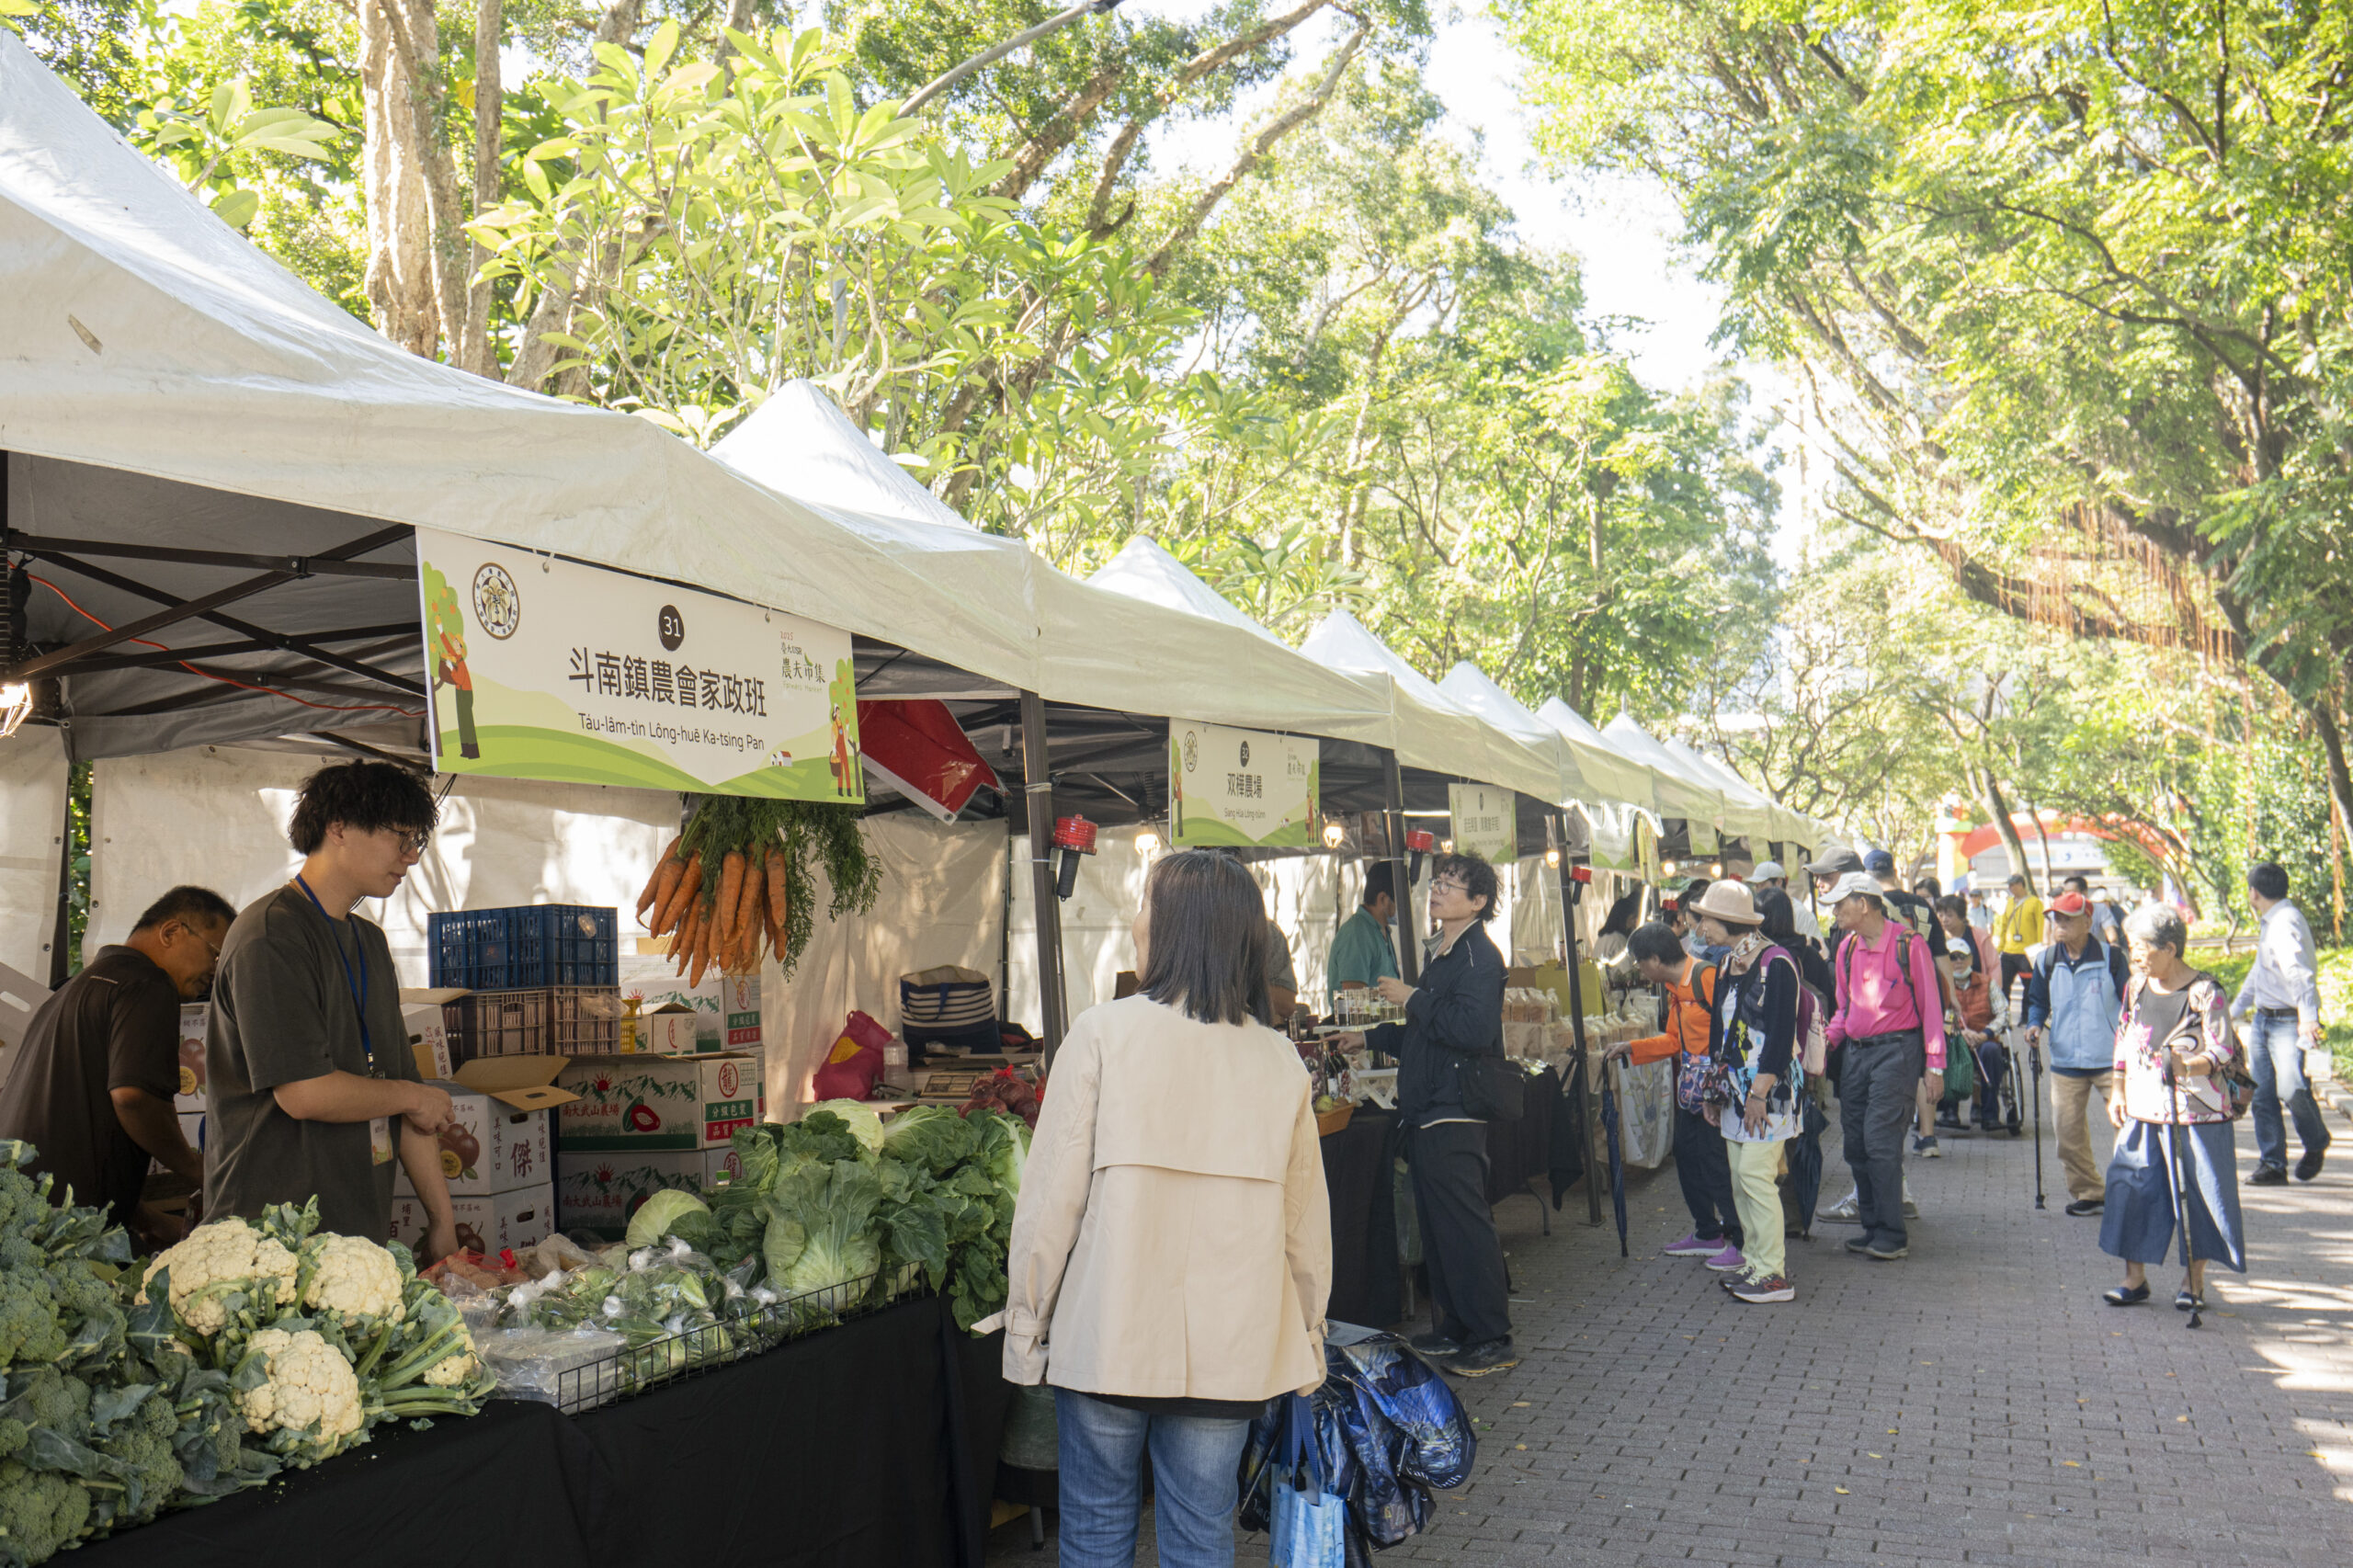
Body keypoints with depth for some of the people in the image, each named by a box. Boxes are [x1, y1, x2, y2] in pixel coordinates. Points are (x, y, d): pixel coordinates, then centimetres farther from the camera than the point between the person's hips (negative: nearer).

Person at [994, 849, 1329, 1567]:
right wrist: (1306, 1339, 20)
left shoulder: (1103, 1033, -9)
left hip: (1107, 1338, -2)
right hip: (1229, 1350, 3)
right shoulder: (1279, 1062, 1)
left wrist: (1025, 1323, 2)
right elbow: (1305, 1222, 7)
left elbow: (1052, 1195, -8)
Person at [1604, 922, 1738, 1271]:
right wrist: (1630, 1048, 16)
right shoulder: (1671, 989, 13)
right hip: (1690, 1085, 10)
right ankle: (1707, 1233, 28)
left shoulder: (1707, 977, -18)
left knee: (1718, 1160, -8)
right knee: (1687, 1154, 15)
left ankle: (1743, 1242, -1)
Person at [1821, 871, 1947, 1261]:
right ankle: (1873, 1228, 16)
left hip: (1897, 1049, -7)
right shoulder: (1847, 948, 11)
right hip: (1855, 1052, 7)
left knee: (1880, 1140, -12)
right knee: (1856, 1144, 6)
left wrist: (1934, 1065, -8)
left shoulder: (1908, 943, -7)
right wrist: (1828, 1038, 1)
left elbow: (1930, 1006, -5)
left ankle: (1892, 1235, -6)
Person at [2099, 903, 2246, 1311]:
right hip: (2142, 1110, 5)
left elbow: (2222, 1051, -13)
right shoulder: (2137, 986, 7)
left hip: (2197, 1112, -5)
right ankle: (2135, 1277, 13)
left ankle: (2194, 1280, 16)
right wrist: (2117, 1091, 11)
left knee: (2201, 1193, 2)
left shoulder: (2206, 993, -11)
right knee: (2132, 1189, 4)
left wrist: (2188, 1067, -32)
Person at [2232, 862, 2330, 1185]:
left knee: (2291, 1088, -18)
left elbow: (2297, 971, -30)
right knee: (2263, 1093, 4)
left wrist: (2308, 1016, -42)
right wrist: (2234, 1010, 36)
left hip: (2289, 1022, -9)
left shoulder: (2286, 922, -16)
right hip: (2262, 1019, 9)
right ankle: (2272, 1164, 10)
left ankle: (2316, 1144, 9)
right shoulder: (2270, 923, 16)